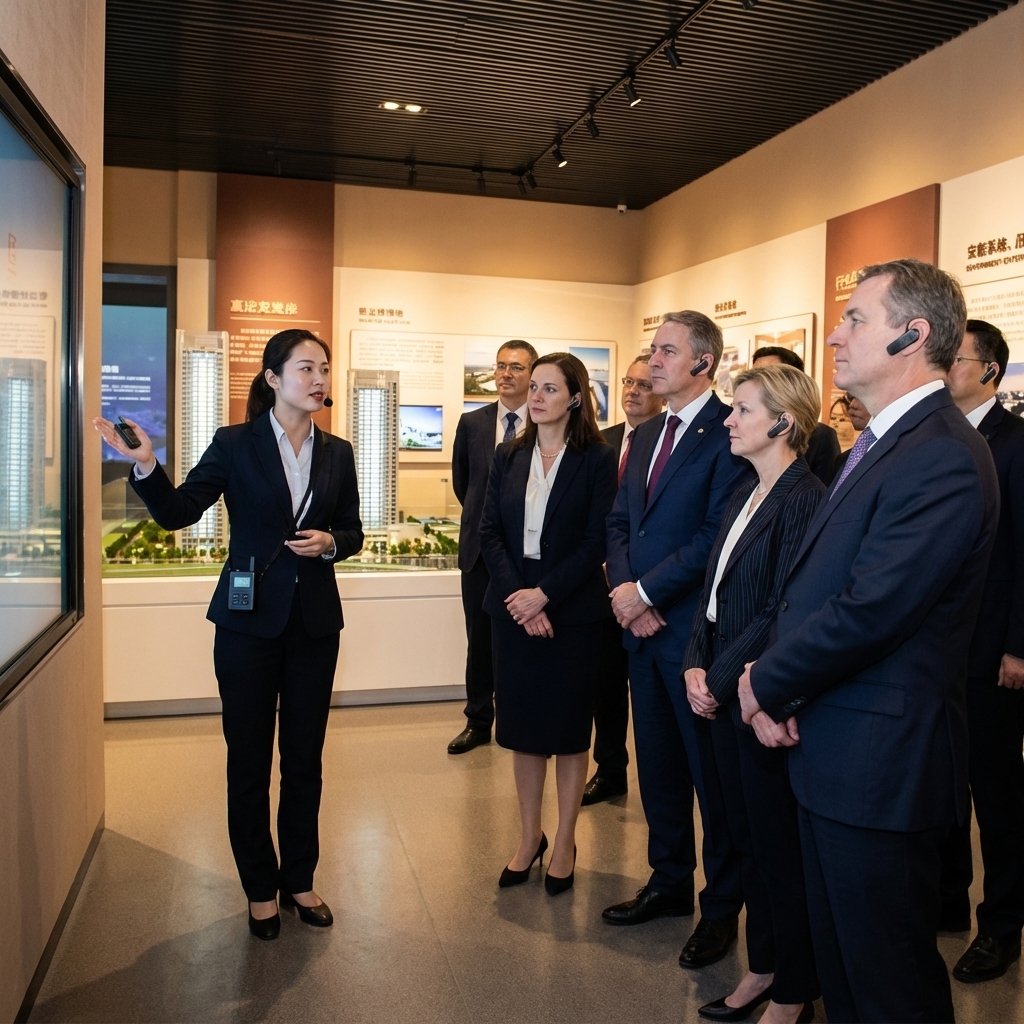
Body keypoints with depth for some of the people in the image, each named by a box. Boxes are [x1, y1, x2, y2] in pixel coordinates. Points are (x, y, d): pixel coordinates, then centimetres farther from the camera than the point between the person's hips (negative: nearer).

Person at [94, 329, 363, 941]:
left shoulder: (337, 453, 5)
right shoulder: (235, 444, -4)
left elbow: (353, 530, 10)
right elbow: (178, 512, -6)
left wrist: (330, 542, -10)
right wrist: (146, 466, -22)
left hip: (315, 622, 3)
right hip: (249, 621, -2)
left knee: (305, 758, 12)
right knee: (249, 762, 8)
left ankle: (300, 879, 30)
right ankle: (261, 888, 26)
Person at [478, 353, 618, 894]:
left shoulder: (598, 459, -6)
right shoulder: (508, 456, 7)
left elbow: (596, 541, -10)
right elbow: (489, 532, 1)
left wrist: (544, 594, -17)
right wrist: (516, 594, -12)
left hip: (572, 611, -4)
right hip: (513, 606, 4)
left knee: (568, 726, 8)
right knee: (521, 723, 11)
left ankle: (565, 841, 24)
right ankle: (530, 836, 27)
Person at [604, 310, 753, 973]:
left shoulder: (728, 431, -12)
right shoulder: (647, 435, 13)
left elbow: (718, 534, -20)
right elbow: (619, 523, 13)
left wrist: (647, 590, -15)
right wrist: (625, 592, -3)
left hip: (695, 628, -8)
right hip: (642, 624, 8)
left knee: (712, 770, 7)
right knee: (656, 764, 18)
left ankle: (722, 908, 24)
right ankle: (669, 884, 36)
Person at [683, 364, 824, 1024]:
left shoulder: (805, 500, -16)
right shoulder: (745, 496, 11)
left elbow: (783, 612, -19)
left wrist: (720, 678, -13)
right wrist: (697, 665, -1)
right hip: (724, 693, 8)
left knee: (779, 846, 7)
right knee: (748, 838, 18)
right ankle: (763, 968, 36)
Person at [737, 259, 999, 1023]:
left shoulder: (943, 458, -21)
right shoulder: (881, 443, 11)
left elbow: (870, 610, -26)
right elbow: (815, 583, 10)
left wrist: (768, 683, -11)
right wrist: (778, 680, -4)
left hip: (878, 759, -9)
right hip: (832, 748, 9)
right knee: (838, 956, 24)